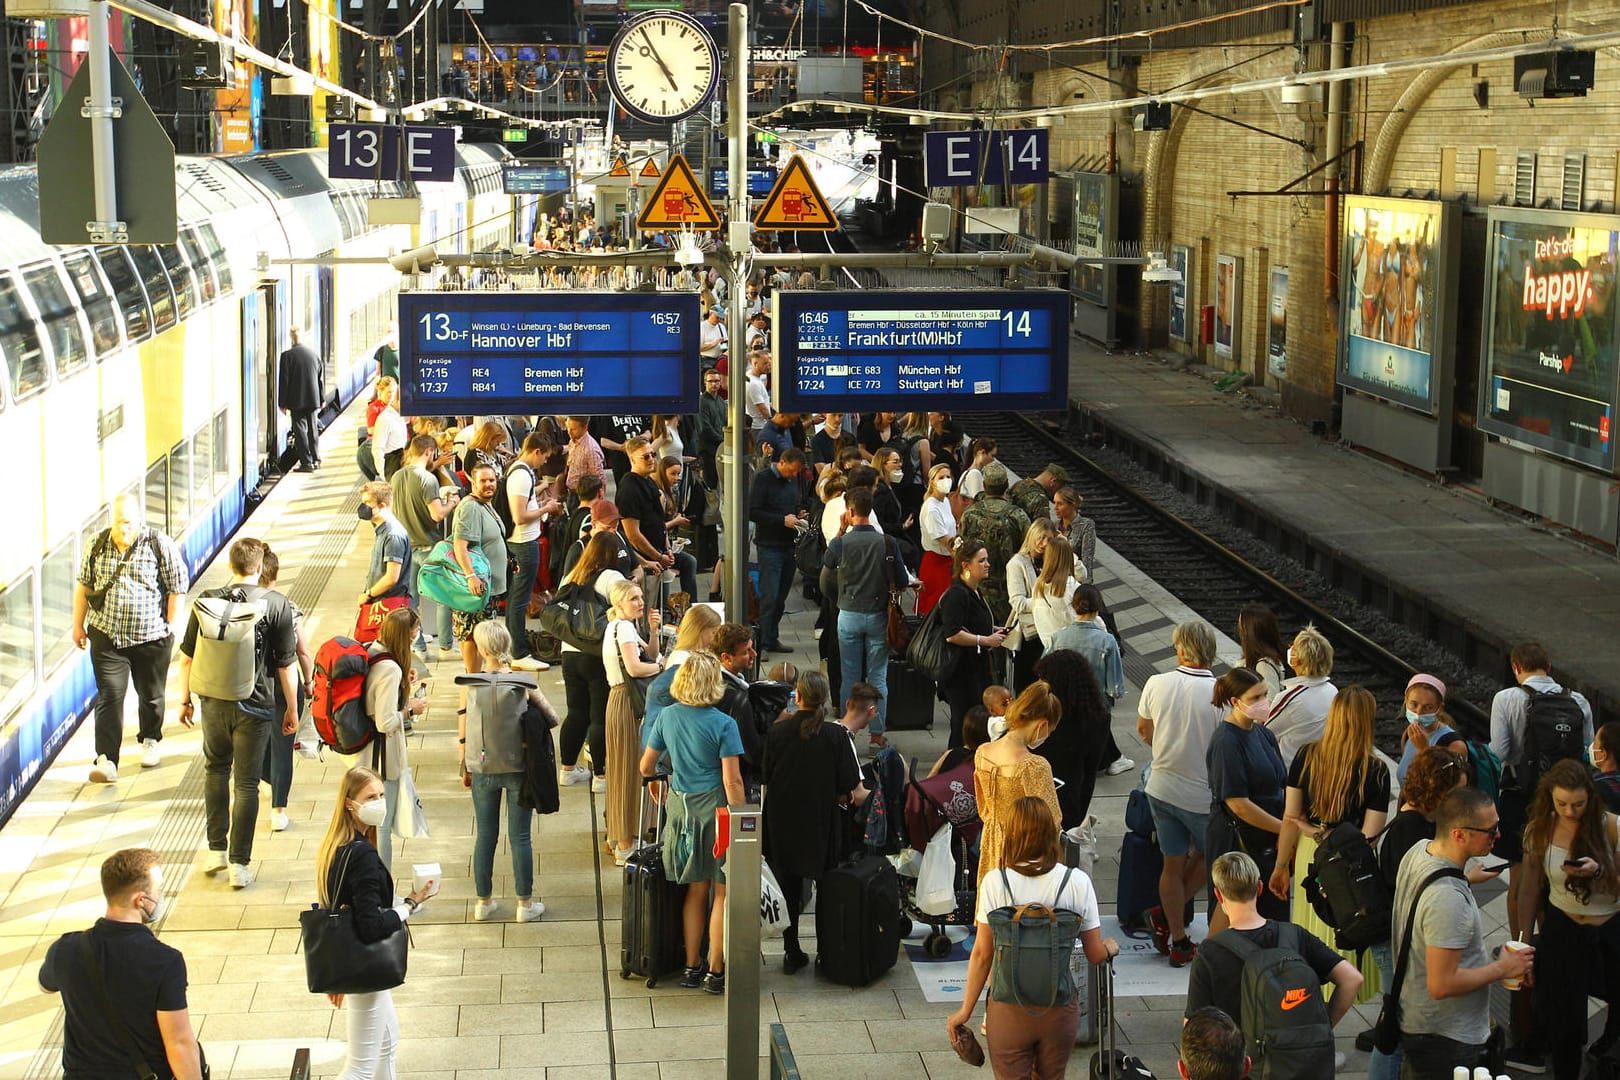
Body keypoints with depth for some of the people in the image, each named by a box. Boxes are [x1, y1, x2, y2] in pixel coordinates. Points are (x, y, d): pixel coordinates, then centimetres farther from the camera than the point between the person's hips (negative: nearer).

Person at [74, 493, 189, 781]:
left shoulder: (160, 545, -8)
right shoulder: (98, 545, 2)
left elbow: (178, 589, -4)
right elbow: (83, 585, 12)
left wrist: (170, 627, -5)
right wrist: (78, 625, 13)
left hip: (151, 637, -1)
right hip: (106, 636, 1)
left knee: (151, 695, 14)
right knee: (109, 696, -6)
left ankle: (150, 741, 39)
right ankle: (106, 760, -8)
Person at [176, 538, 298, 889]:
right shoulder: (276, 605, -10)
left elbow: (187, 658, 1)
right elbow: (286, 665, -7)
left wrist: (185, 700, 15)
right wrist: (291, 709, 4)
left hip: (214, 702, 2)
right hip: (255, 705, -2)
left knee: (215, 769, 24)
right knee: (246, 783, 5)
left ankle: (216, 848, 25)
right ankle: (240, 865, 7)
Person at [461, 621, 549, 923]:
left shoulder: (471, 685, -10)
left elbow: (463, 731, -3)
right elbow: (551, 718, -7)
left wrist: (464, 763, 11)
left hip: (482, 770, 1)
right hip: (518, 768, -1)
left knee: (485, 837, 13)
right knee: (520, 838, 6)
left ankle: (484, 902, 21)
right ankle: (525, 904, 12)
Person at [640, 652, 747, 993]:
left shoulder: (667, 717, 0)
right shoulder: (723, 724, -14)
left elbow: (646, 767, 10)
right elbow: (732, 781, -17)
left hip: (681, 806, 5)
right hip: (715, 807, -5)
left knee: (696, 889, 18)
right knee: (722, 892, 7)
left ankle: (692, 966, 24)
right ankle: (715, 972, 10)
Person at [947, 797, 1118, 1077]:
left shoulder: (995, 882, -12)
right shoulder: (1077, 882, -9)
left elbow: (982, 954, -8)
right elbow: (1095, 954, -3)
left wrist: (966, 1010, 3)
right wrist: (1110, 948, 20)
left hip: (1008, 1009, -1)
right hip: (1060, 1009, 1)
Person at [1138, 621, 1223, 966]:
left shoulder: (1156, 684, -8)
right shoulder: (1220, 694, -21)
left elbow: (1143, 729, 9)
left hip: (1162, 788, 4)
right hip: (1203, 794, -4)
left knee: (1173, 863, 15)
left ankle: (1178, 941, 22)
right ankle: (1166, 914, 18)